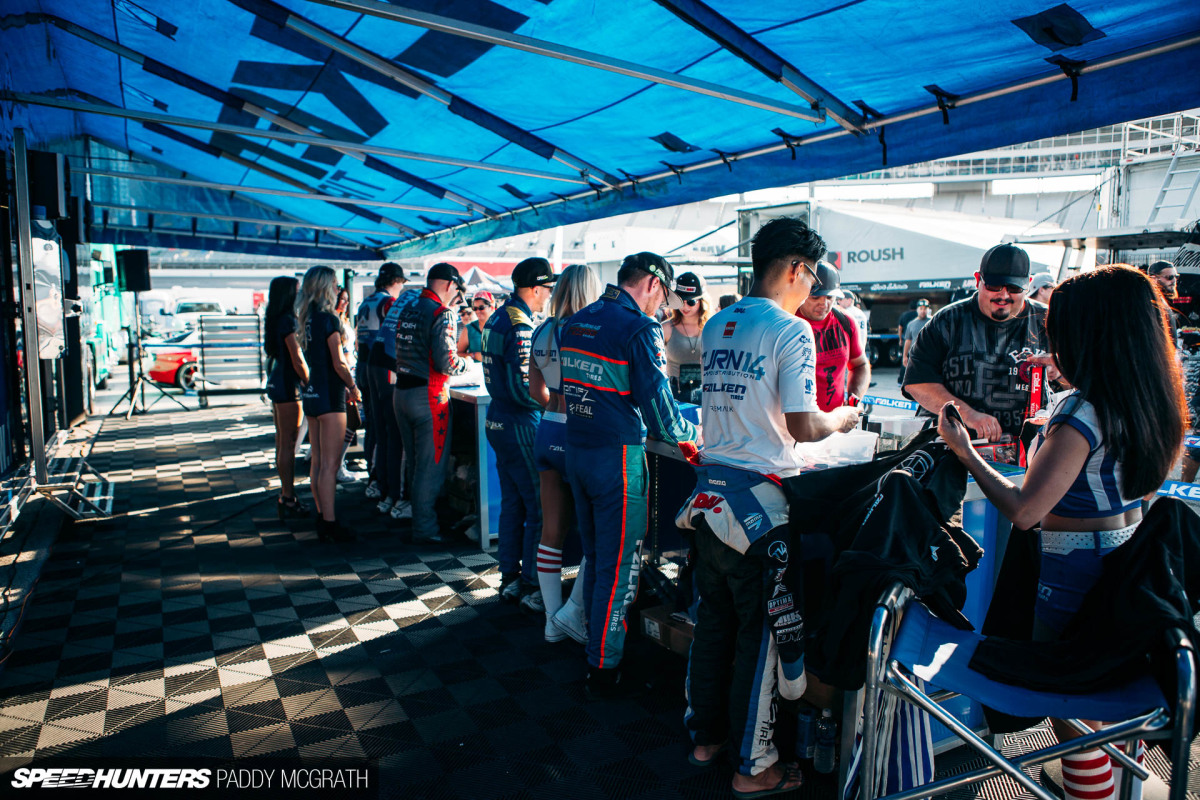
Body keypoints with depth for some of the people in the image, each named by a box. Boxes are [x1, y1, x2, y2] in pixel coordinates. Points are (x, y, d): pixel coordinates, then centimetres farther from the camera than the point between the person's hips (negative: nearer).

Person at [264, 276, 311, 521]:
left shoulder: (276, 319, 13)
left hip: (277, 384, 10)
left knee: (283, 442, 15)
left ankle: (286, 492, 24)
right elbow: (298, 360, -17)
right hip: (288, 386, -10)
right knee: (288, 443, -5)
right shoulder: (287, 320, -16)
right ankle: (288, 499, 1)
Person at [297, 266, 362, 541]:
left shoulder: (307, 320, 10)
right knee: (329, 463, -5)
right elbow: (339, 364, -16)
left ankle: (321, 518, 22)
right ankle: (329, 524, -2)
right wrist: (353, 388, -1)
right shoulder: (329, 319, -14)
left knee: (317, 461, 13)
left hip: (310, 394, 9)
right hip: (329, 396, -9)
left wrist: (343, 386, 17)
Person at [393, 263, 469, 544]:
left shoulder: (407, 309, 12)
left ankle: (417, 518, 30)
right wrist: (466, 364, -1)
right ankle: (425, 529, 9)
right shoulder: (442, 314, -14)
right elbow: (445, 362, -21)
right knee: (432, 466, 2)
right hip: (428, 397, -8)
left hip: (401, 392, 8)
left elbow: (406, 352, 14)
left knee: (414, 462, 18)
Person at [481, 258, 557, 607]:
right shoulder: (520, 326, -18)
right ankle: (532, 586, 5)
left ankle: (509, 578, 25)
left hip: (499, 420, 10)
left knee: (512, 503, 16)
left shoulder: (498, 317, 12)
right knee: (540, 508, -2)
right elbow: (523, 387, -23)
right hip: (520, 426, -10)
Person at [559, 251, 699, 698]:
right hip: (618, 457, -8)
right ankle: (604, 671, 13)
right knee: (618, 566, 3)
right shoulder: (640, 329, -14)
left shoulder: (575, 323, 9)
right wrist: (687, 436, 5)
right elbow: (657, 403, -15)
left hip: (577, 449, 8)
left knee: (596, 559, 20)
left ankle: (598, 647, 33)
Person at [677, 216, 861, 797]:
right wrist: (844, 418, 4)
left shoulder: (716, 326, 10)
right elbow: (804, 428, -15)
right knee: (761, 629, 6)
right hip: (759, 496, -7)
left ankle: (705, 736, 32)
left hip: (709, 488, 7)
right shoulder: (791, 330, -12)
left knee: (714, 618, 17)